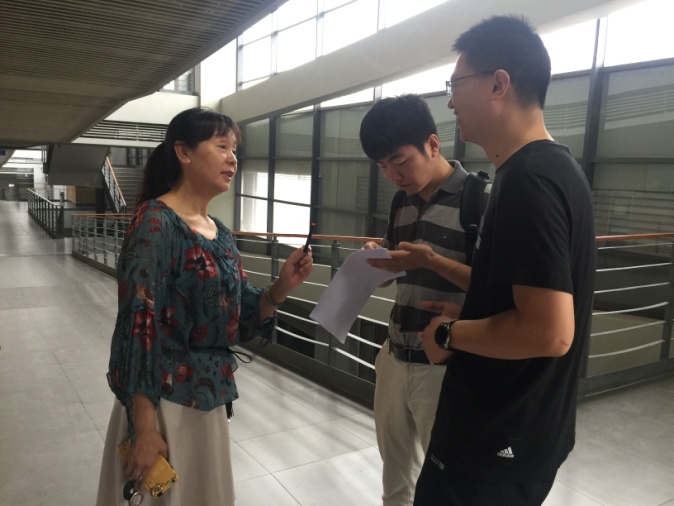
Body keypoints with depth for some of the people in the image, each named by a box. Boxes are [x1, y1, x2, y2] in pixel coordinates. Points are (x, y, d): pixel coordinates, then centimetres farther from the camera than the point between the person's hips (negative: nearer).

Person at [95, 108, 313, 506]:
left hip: (209, 400, 7)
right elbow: (138, 327, -21)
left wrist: (280, 289, -11)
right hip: (163, 402, -7)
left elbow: (239, 317, 6)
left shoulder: (221, 233, 6)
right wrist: (145, 427, -22)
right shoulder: (156, 220, -17)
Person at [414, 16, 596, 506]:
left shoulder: (528, 182, -24)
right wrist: (467, 314, 9)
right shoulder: (554, 167, 6)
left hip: (497, 438, -9)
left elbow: (549, 331, -30)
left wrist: (449, 333, -16)